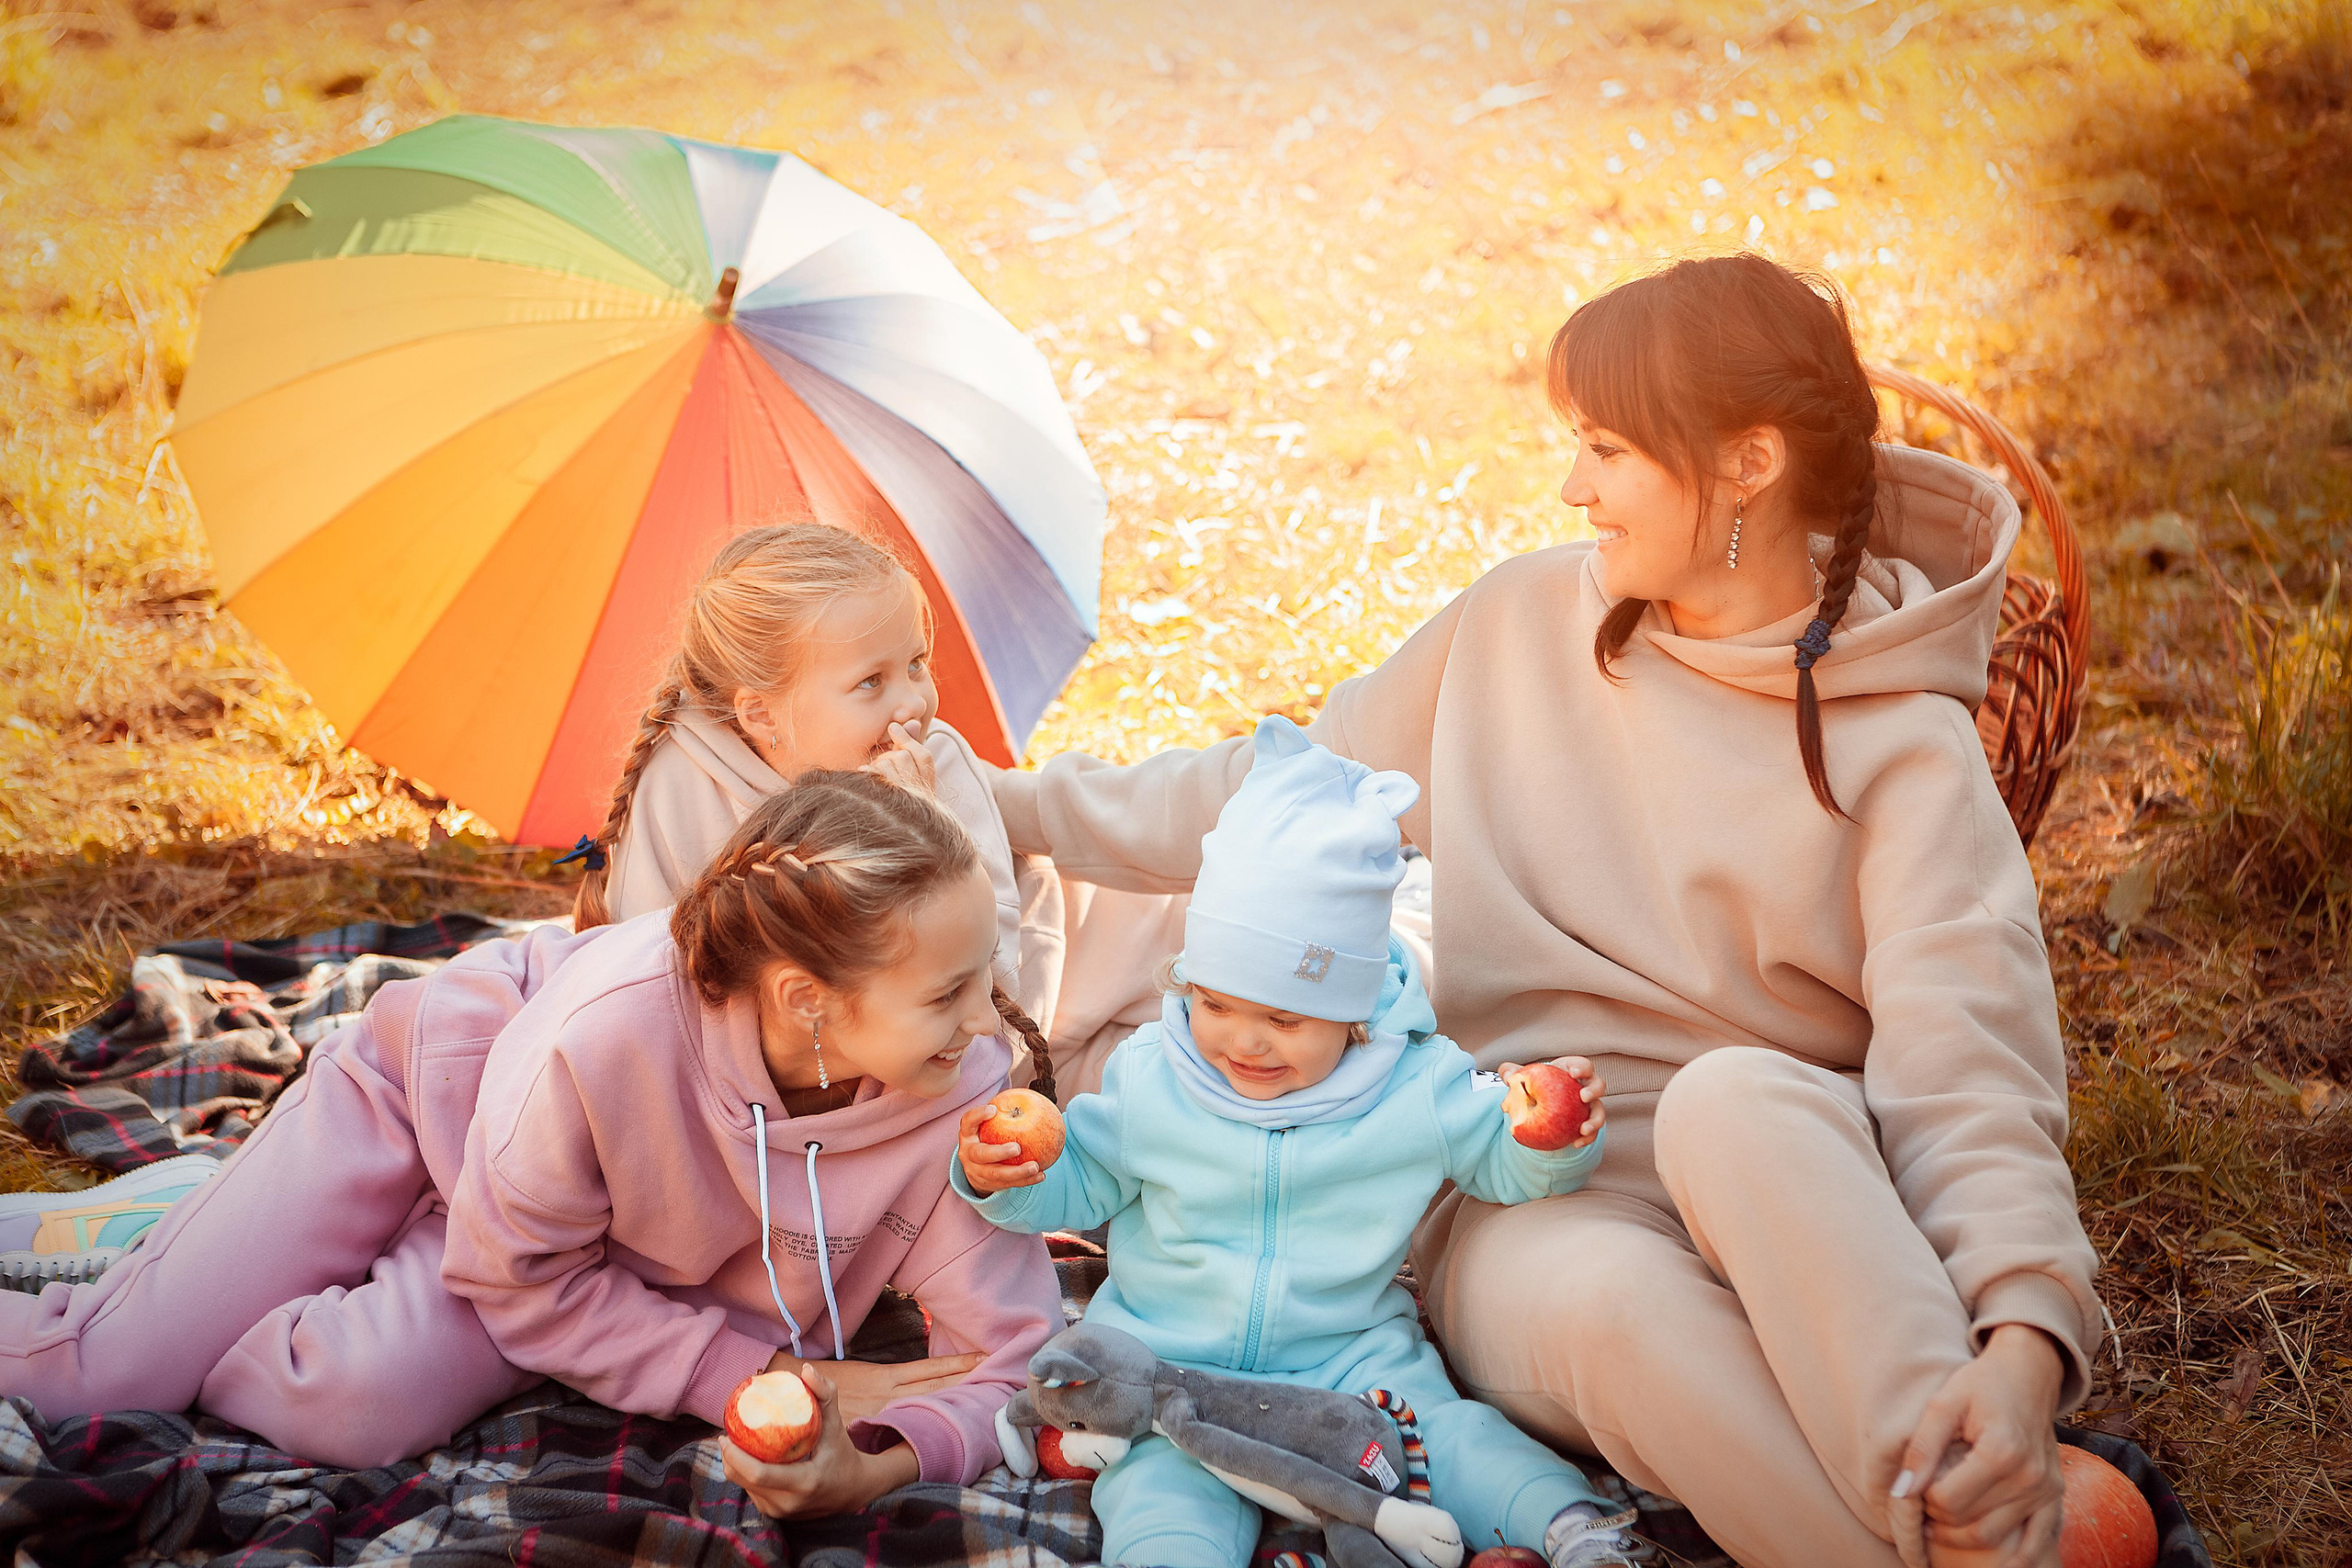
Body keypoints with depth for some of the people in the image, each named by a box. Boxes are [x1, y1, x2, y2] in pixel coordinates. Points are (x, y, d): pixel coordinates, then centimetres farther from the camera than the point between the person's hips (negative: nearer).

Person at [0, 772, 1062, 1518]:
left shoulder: (965, 1094, -35)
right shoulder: (608, 1026, -42)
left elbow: (1013, 1358, -25)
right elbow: (520, 1277, -25)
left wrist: (875, 1464, -44)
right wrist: (738, 1379, -30)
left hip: (619, 1263, 2)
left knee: (355, 1408, -25)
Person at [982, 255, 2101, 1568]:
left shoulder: (1905, 748, -4)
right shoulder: (1525, 623, 10)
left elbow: (1970, 1071, -16)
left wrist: (2023, 1343, -34)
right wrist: (1014, 808, 20)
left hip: (1780, 1195, -2)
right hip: (1528, 1207, 2)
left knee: (1729, 1096, -39)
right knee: (1607, 1304, -36)